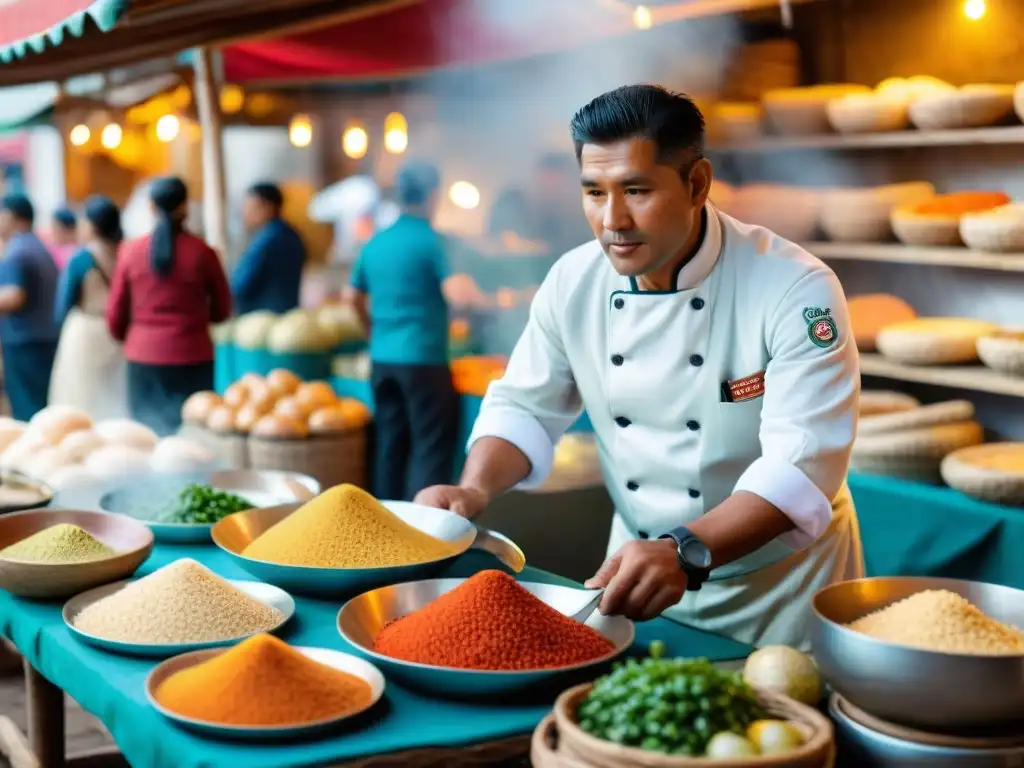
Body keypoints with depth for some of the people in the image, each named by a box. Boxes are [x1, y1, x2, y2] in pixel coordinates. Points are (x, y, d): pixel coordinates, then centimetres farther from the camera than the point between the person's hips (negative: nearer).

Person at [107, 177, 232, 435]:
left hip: (143, 357, 2)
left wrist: (123, 337, 27)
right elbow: (222, 310, 5)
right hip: (191, 358, -2)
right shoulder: (201, 252, -5)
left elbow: (115, 313, 6)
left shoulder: (131, 251, -1)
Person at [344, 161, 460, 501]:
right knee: (431, 447, -2)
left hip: (382, 358, 7)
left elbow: (352, 296, 19)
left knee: (390, 444, 12)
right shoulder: (430, 240, -11)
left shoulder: (375, 243, 10)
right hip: (422, 358, -7)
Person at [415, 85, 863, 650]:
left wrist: (687, 554, -45)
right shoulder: (573, 283, -9)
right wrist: (475, 488, -16)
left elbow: (802, 465, -31)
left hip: (781, 586, -4)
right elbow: (525, 407, 3)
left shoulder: (796, 290, -24)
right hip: (640, 566, 4)